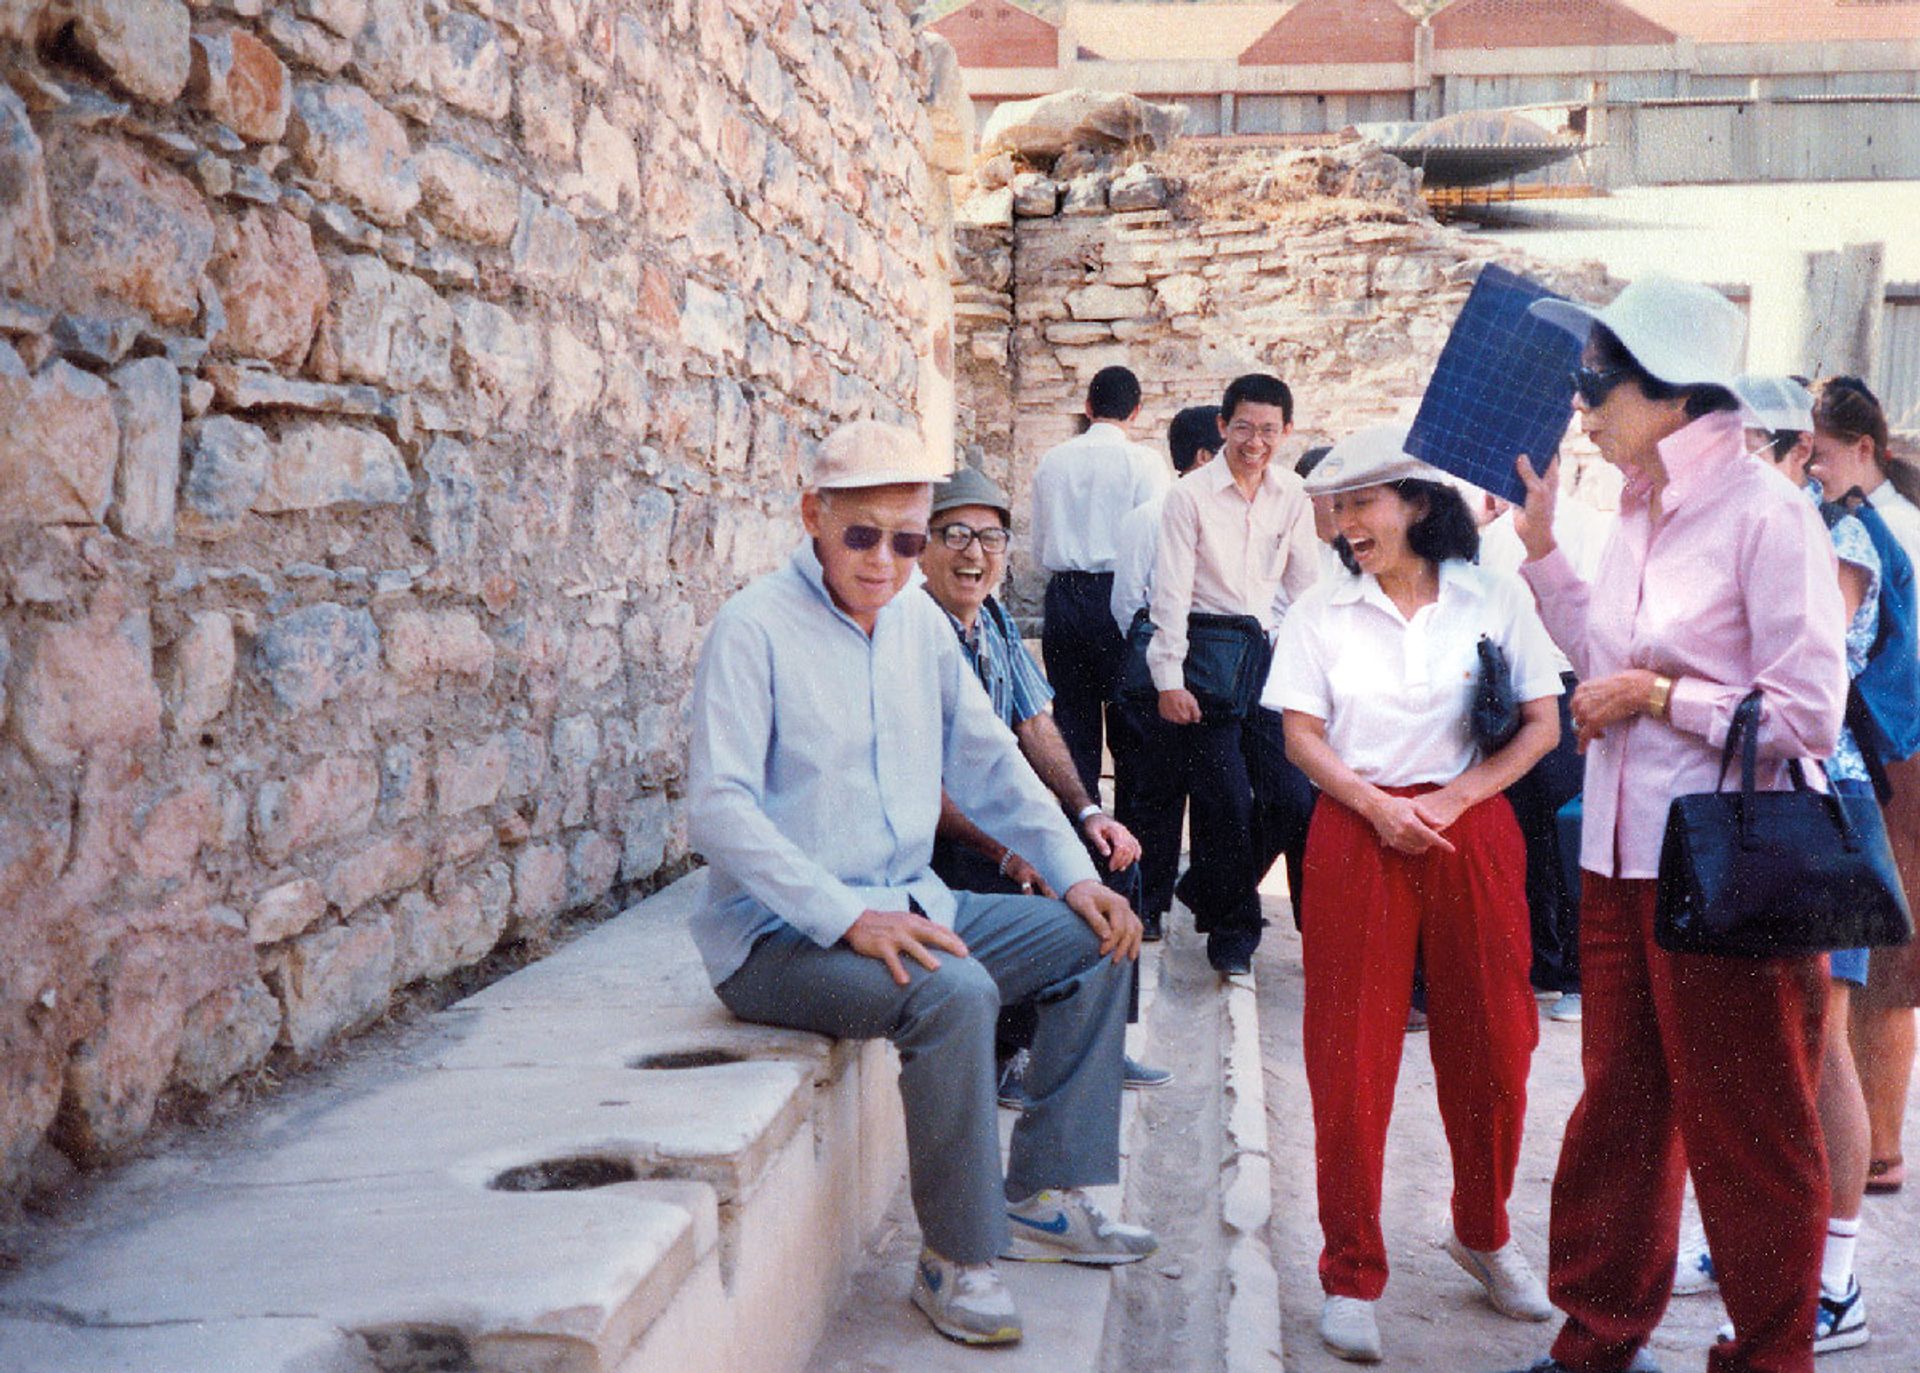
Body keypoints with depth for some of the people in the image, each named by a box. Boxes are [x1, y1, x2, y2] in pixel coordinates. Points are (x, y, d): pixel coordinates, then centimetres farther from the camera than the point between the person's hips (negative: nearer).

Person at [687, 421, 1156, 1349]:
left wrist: (1074, 875, 5)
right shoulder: (755, 629, -14)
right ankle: (955, 1259, -15)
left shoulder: (920, 623, 8)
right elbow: (719, 809, -22)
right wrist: (849, 919, -30)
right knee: (954, 993, -32)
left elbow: (989, 764, 17)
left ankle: (1041, 1198, 9)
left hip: (908, 906, 8)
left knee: (1094, 942, 4)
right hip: (780, 935, -8)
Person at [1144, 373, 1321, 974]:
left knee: (1292, 798, -1)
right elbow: (1171, 591, -7)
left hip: (1268, 653, 5)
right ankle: (1231, 931, 17)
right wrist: (1168, 680, -12)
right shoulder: (1190, 495, -5)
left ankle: (1209, 890, 23)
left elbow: (1304, 585, 14)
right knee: (1225, 800, -4)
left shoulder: (1292, 496, 8)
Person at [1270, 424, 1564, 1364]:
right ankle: (1352, 1276, 10)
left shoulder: (1494, 598, 4)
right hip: (1356, 833, 0)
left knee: (1490, 1043, 6)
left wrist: (1451, 800, -10)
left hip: (1472, 829, 0)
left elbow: (1544, 723, 1)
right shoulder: (1322, 610, 6)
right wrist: (1376, 805, -13)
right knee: (1351, 1057, -1)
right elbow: (1301, 734, 2)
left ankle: (1483, 1235, 30)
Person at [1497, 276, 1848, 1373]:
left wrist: (1658, 696, -15)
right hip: (1624, 852, 8)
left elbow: (1810, 715, -19)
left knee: (1748, 1135, 7)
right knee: (1621, 1105, 18)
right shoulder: (1639, 510, 9)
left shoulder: (1765, 514, -16)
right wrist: (1541, 543, 17)